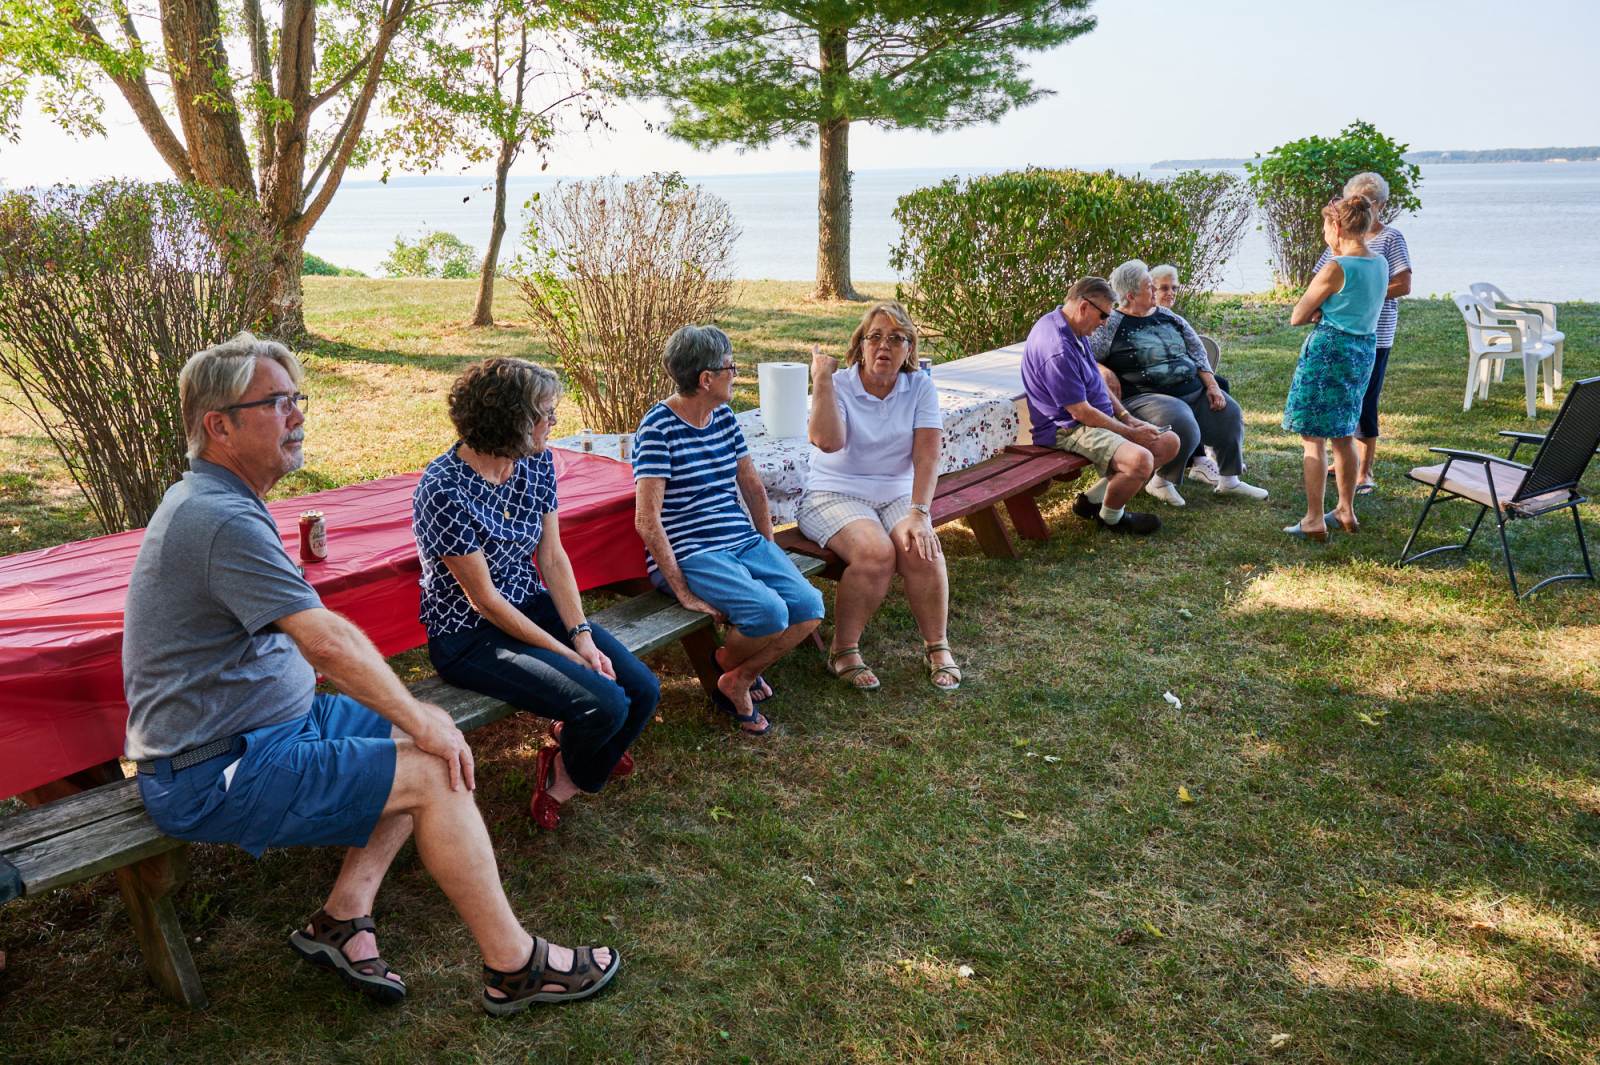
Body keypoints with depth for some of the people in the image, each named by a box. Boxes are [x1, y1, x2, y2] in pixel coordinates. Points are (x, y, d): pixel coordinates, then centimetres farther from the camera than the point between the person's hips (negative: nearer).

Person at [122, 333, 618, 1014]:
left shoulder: (212, 500, 11)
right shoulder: (221, 519, -24)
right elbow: (329, 641, -28)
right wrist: (419, 721, -15)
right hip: (213, 774, -10)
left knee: (425, 745, 8)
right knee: (436, 774, -14)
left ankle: (343, 916, 8)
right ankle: (515, 966, -2)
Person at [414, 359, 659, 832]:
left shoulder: (537, 462, -2)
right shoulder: (444, 490, -24)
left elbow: (553, 557, 1)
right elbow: (484, 599, -20)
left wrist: (583, 635, -11)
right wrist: (566, 653, -18)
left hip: (533, 607, 7)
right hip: (470, 635, -7)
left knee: (643, 690, -8)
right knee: (605, 703, -23)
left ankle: (568, 779, 19)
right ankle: (568, 768, 13)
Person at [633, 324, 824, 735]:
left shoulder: (724, 417, 11)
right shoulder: (658, 429, -12)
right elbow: (647, 520, -17)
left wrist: (769, 546, 14)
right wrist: (683, 590, -19)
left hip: (745, 543, 8)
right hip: (690, 555, -7)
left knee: (809, 606, -14)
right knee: (769, 611, -29)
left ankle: (741, 675, 6)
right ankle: (726, 669, 3)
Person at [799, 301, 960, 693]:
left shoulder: (921, 388, 1)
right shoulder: (838, 385, -5)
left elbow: (926, 458, -9)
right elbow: (828, 441, -25)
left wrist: (919, 513, -22)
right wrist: (822, 379, -24)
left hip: (897, 495, 3)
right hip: (835, 495, -2)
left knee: (923, 551, -27)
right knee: (875, 553, -31)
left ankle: (937, 647, -5)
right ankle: (844, 651, -12)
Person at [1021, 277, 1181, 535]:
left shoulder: (1072, 329, 9)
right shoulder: (1058, 350, -25)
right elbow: (1080, 411, -22)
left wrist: (1128, 418, 6)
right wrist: (1130, 433, -12)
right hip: (1067, 429, -11)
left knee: (1169, 442, 5)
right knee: (1140, 461, -32)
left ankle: (1093, 499, 8)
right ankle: (1110, 517, -1)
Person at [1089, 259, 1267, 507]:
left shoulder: (1166, 316, 13)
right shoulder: (1112, 324, -7)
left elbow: (1196, 350, 14)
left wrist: (1212, 384, 4)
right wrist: (1108, 375, -24)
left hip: (1193, 390, 8)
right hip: (1147, 396, -8)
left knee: (1230, 413, -3)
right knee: (1184, 427, -32)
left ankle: (1229, 481, 16)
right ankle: (1159, 482, -5)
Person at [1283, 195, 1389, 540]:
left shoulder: (1335, 269, -18)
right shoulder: (1381, 265, 6)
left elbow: (1297, 317, -11)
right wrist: (1327, 311, -1)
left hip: (1328, 352, -8)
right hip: (1364, 350, 8)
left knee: (1313, 438, -1)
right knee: (1342, 435, 19)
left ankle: (1314, 521, 0)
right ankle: (1345, 511, 27)